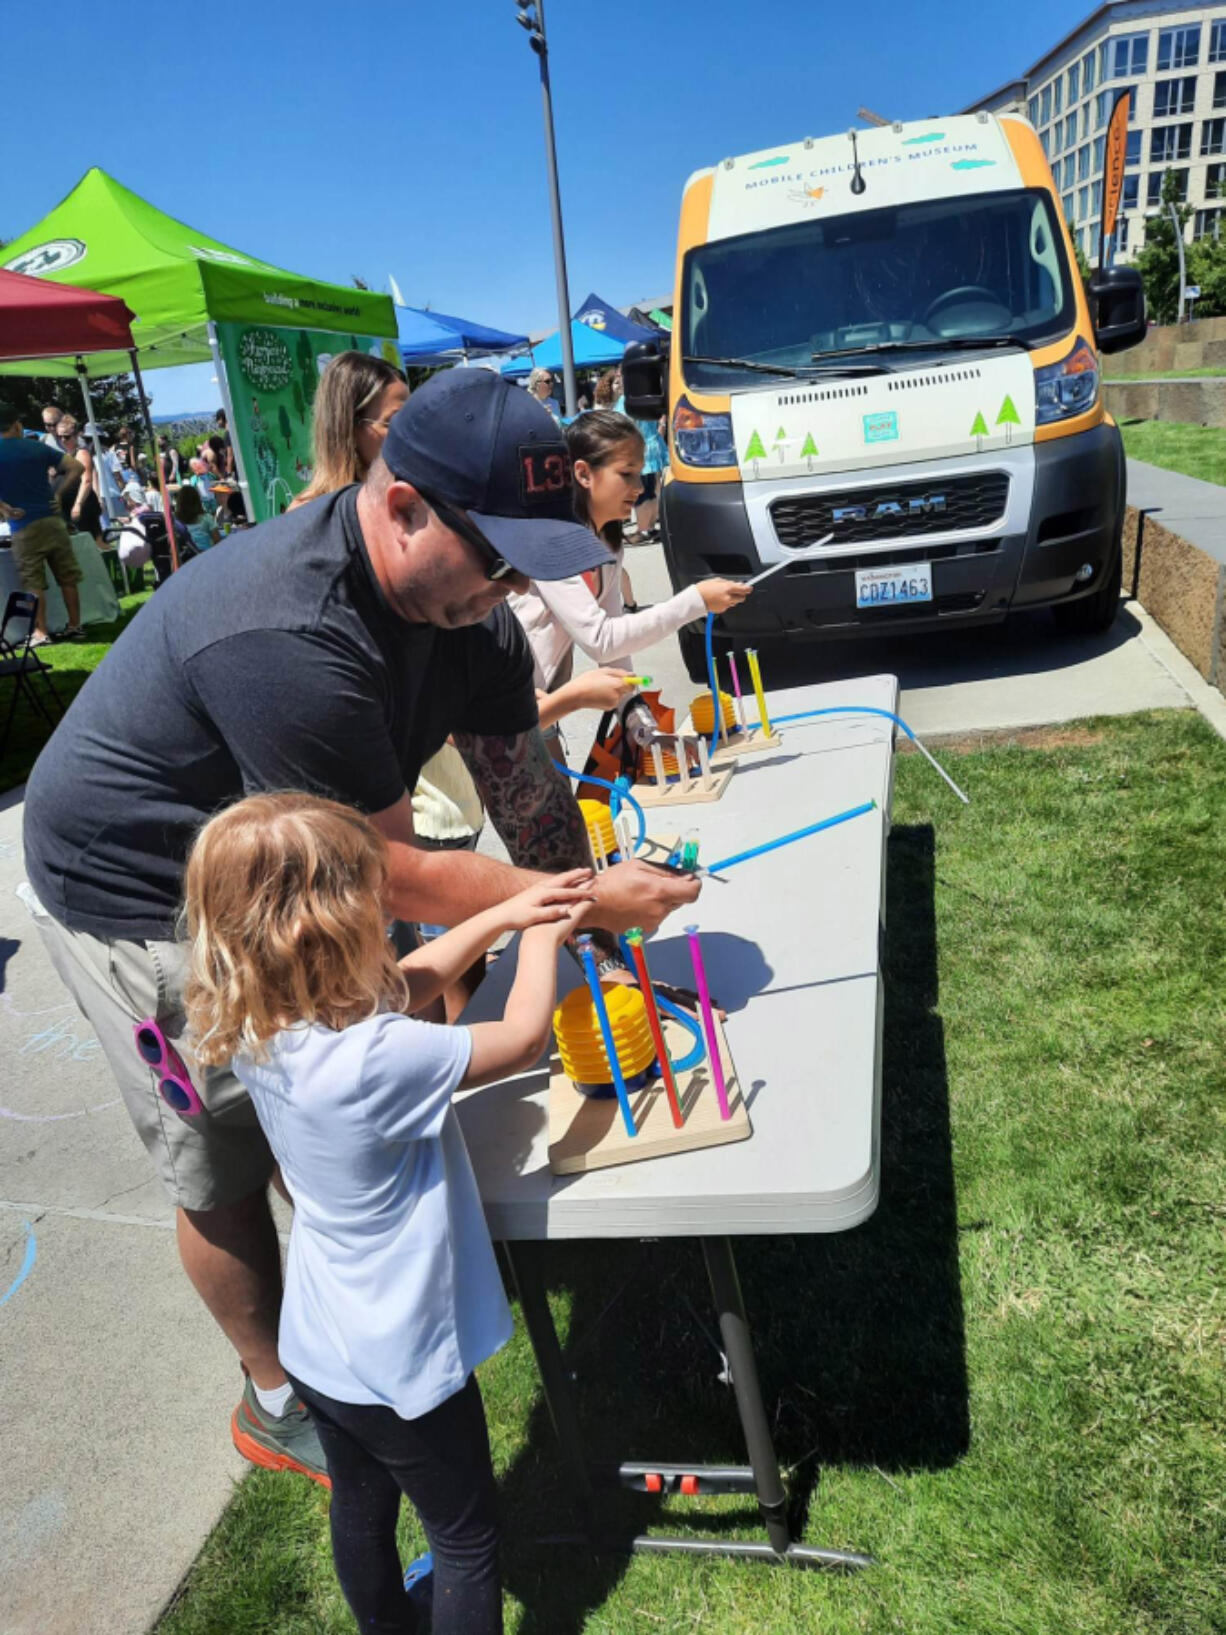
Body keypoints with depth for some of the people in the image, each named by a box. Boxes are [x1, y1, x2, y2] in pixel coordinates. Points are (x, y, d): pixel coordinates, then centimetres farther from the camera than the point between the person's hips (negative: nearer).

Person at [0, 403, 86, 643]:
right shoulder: (37, 447, 7)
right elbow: (77, 467, 7)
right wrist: (58, 494, 6)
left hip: (24, 526, -2)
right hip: (52, 520, 2)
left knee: (33, 583, 0)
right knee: (68, 578, 9)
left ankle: (40, 633, -1)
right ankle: (75, 626, 12)